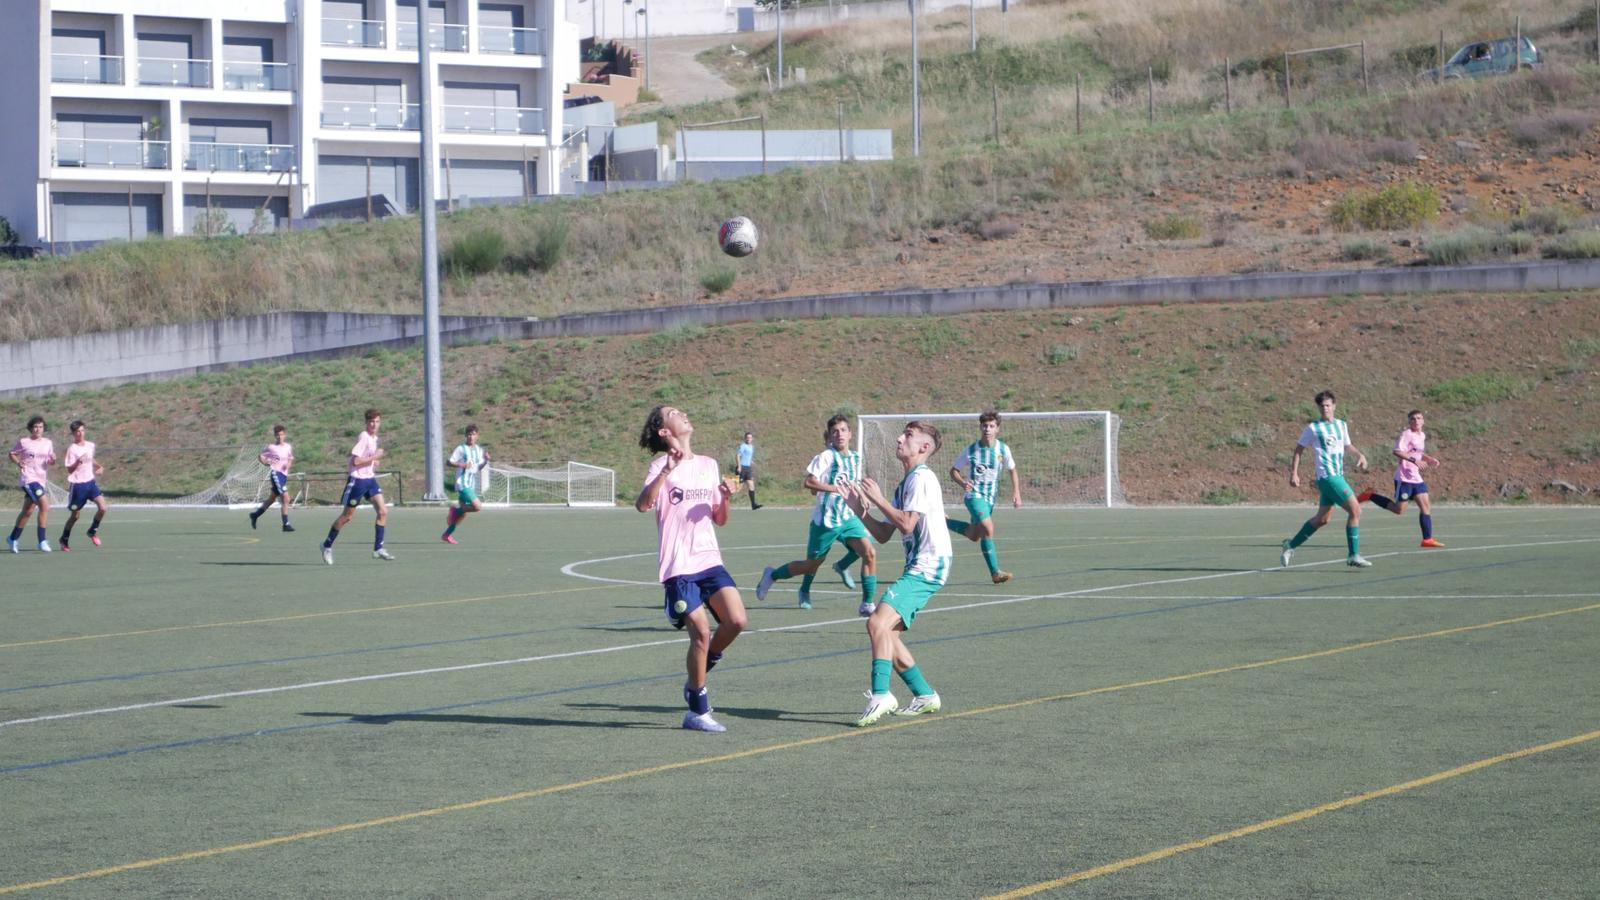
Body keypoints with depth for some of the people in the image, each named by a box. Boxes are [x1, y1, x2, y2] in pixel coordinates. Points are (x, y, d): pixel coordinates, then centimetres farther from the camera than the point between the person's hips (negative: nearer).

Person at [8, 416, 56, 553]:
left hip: (41, 480, 6)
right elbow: (12, 454, 8)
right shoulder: (23, 442, -2)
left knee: (27, 511, 14)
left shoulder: (48, 443, 10)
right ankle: (42, 541, -17)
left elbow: (51, 461, 16)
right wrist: (18, 462, -11)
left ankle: (13, 539, 31)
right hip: (29, 478, -6)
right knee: (45, 505, -21)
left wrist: (52, 460, -7)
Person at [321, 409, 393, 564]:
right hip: (357, 479, -8)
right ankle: (327, 545, 19)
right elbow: (355, 460, -23)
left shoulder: (375, 438, 11)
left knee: (383, 511, -6)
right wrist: (374, 457, -18)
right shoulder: (364, 437, -16)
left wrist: (374, 461, 9)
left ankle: (378, 549, -2)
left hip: (370, 478, 8)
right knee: (347, 516, 3)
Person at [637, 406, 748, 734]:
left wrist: (725, 500, -2)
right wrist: (667, 470, -31)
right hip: (678, 567, -5)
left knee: (737, 621, -12)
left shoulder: (709, 465, 15)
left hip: (709, 559, 5)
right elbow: (642, 504, -20)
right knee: (701, 633, -11)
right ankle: (698, 711, 3)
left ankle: (699, 674, 15)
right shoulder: (663, 465, -2)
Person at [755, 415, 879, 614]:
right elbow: (809, 482, -24)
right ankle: (772, 575, 34)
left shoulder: (856, 458, 8)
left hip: (849, 518, 5)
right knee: (812, 564, 8)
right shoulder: (826, 456, -12)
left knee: (869, 553, -16)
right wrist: (837, 489, -29)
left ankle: (867, 604, -9)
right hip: (825, 520, -5)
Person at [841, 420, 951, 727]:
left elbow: (906, 524, -20)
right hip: (918, 567, 10)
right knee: (886, 632, 11)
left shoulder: (922, 478, -9)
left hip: (928, 566, -10)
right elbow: (883, 535, 21)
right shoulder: (906, 483, 21)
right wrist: (860, 510, 9)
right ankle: (925, 695, 18)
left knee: (878, 622, -23)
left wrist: (878, 499, -11)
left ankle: (881, 695, -30)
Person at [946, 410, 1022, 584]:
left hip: (990, 497, 5)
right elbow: (954, 470, 1)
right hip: (974, 495, -5)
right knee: (988, 529, -23)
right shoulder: (971, 450, -10)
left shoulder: (1003, 449, -3)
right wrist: (963, 482, -20)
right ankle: (995, 573, -20)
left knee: (974, 536, 14)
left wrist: (1016, 493, 6)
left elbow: (1012, 470, 14)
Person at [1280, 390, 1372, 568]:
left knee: (1322, 518, 14)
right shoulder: (1313, 428, -4)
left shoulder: (1342, 425, 13)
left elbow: (1347, 445, 29)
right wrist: (1294, 473, -5)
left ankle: (1291, 546, 27)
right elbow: (1299, 449, 2)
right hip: (1327, 476, -8)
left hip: (1338, 476, 8)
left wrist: (1360, 455, 9)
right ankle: (1354, 555, -7)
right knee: (1355, 510, -13)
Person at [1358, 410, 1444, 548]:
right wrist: (1414, 460, -31)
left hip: (1416, 478, 8)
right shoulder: (1406, 434, -12)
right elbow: (1397, 451, -25)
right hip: (1404, 478, -8)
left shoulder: (1422, 436, 14)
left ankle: (1427, 539, 2)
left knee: (1426, 507, 1)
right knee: (1398, 509, -4)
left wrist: (1429, 459, 16)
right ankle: (1369, 496, 9)